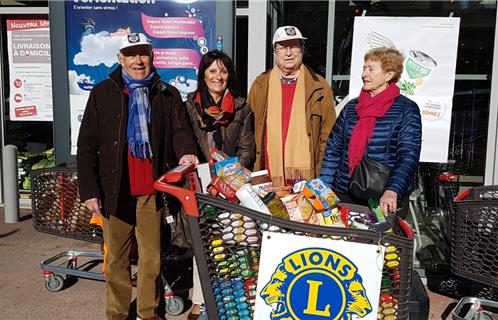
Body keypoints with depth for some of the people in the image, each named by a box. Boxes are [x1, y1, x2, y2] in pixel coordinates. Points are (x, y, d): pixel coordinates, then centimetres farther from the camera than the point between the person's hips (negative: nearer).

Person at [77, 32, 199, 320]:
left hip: (152, 191, 1)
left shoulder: (168, 95, 8)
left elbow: (180, 129, -2)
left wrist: (185, 152, -26)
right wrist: (89, 189, -3)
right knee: (116, 258, 11)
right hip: (115, 191, 0)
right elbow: (87, 144, 3)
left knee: (152, 258, 9)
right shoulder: (103, 94, 5)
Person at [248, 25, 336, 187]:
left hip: (306, 176, -1)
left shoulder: (319, 87, 3)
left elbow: (327, 135, 5)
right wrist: (251, 172, 4)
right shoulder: (260, 85, 7)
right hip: (268, 176, 1)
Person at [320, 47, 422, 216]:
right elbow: (333, 149, 9)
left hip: (384, 201, -3)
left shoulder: (407, 110, -4)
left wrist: (392, 191, -27)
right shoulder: (351, 107, 8)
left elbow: (408, 156, -13)